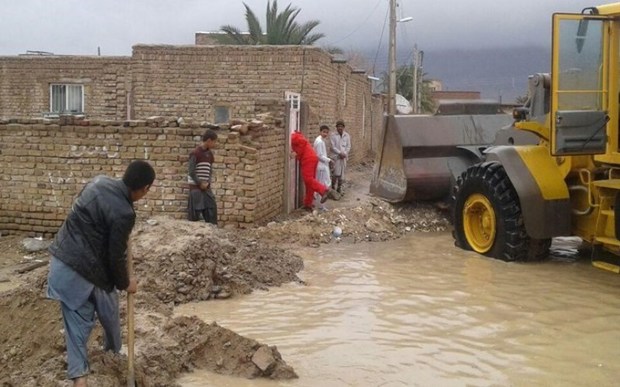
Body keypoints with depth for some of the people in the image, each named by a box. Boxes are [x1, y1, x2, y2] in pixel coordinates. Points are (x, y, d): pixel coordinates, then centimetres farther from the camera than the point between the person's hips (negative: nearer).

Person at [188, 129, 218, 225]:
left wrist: (207, 183, -2)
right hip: (195, 187, -7)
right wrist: (200, 183, -10)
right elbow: (191, 172, -14)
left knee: (212, 210, 7)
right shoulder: (195, 153, -13)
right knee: (195, 213, -2)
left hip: (206, 187, 7)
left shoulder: (210, 154, 10)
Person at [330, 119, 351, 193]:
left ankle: (339, 187, 18)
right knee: (336, 173, -9)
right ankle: (333, 187, 7)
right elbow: (333, 146, -8)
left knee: (342, 173, 7)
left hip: (344, 157, 4)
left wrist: (344, 153, -8)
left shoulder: (347, 136, 6)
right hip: (336, 156, -4)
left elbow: (348, 146, 6)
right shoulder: (333, 136, -4)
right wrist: (340, 153, -15)